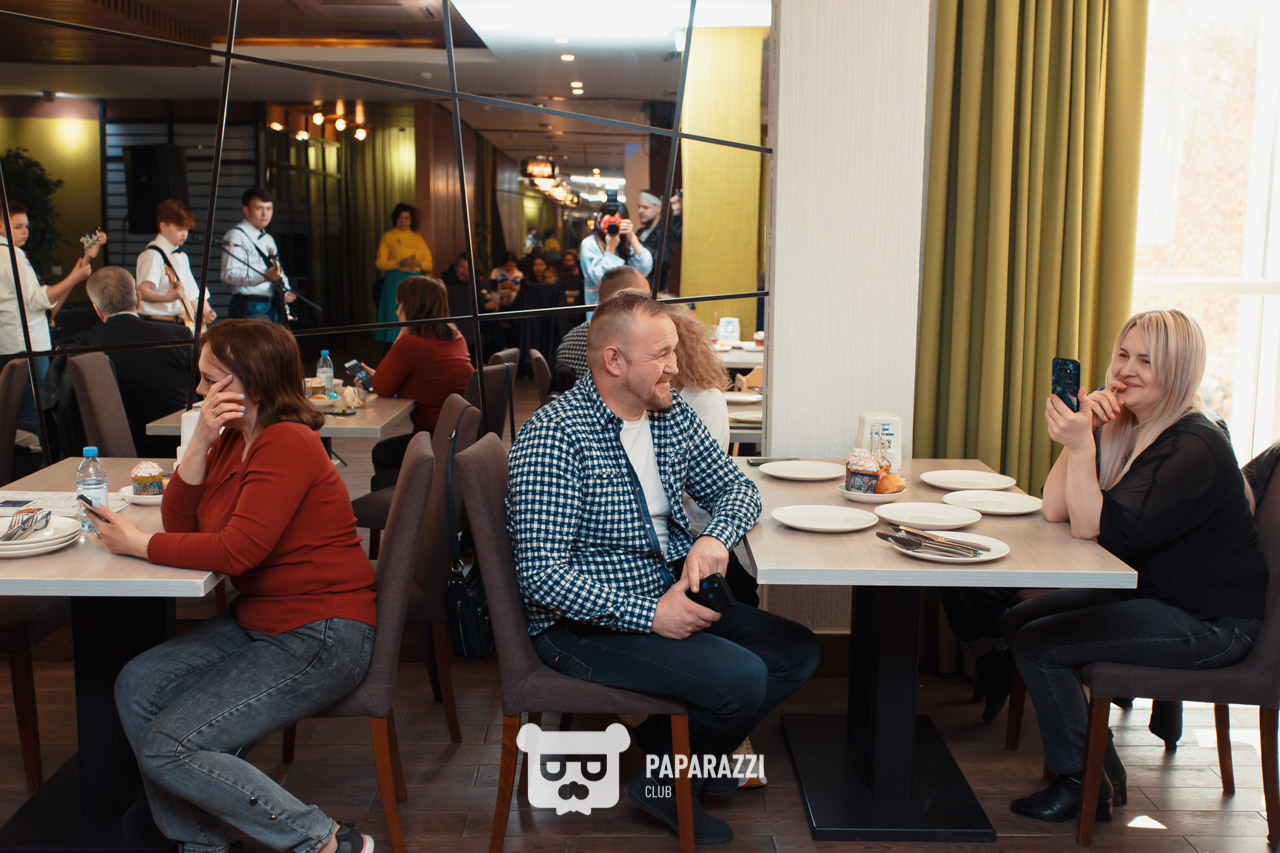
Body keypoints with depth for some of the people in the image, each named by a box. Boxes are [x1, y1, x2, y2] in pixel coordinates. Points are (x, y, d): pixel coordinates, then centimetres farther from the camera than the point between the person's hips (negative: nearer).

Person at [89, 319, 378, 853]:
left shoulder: (288, 443, -18)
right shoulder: (233, 439, 10)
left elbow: (237, 551, -24)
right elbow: (180, 522, 6)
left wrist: (138, 544, -12)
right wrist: (200, 443, -7)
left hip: (323, 638, -10)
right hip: (259, 620, 10)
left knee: (166, 749, -11)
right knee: (137, 687, 1)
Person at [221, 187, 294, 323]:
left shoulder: (268, 239, 24)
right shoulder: (236, 236, -5)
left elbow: (278, 272, 29)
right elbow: (229, 275, -16)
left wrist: (285, 290, 7)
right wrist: (265, 276, -27)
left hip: (272, 306, 8)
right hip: (249, 308, -8)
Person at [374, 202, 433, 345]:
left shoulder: (418, 238, 17)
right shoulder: (388, 237, 8)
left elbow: (430, 264, 13)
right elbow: (380, 263, -1)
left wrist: (418, 263, -8)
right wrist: (399, 263, -14)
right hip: (395, 281, -3)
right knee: (396, 319, -9)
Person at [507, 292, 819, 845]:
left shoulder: (671, 414, 4)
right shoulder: (553, 437, -20)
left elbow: (735, 487, 13)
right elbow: (542, 574, -24)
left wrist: (715, 537, -11)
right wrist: (650, 615, -25)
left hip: (671, 598, 8)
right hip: (588, 625, -8)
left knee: (797, 653, -1)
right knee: (741, 678, -23)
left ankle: (671, 741, 13)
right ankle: (667, 783, 6)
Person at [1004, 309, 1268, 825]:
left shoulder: (1194, 448, -23)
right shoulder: (1124, 427, 4)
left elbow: (1095, 529, -28)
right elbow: (1056, 510, -5)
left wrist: (1082, 446, -33)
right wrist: (1080, 432, -14)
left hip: (1209, 622, -9)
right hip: (1143, 590, 9)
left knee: (1038, 645, -16)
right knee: (1020, 621, 5)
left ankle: (1083, 785, 5)